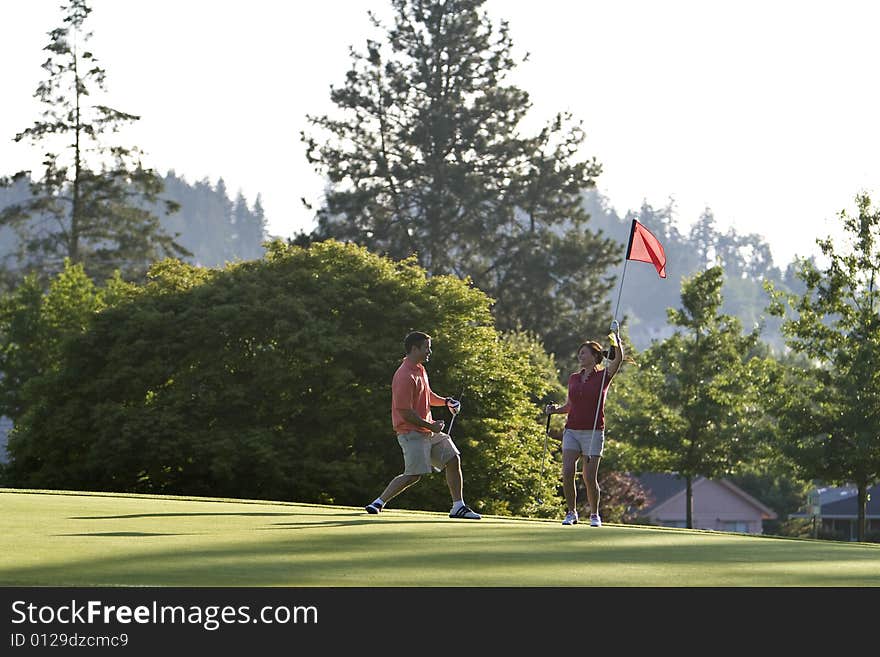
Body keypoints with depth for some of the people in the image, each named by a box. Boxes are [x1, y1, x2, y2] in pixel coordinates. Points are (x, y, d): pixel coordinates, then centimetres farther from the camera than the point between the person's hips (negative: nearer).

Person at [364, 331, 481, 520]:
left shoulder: (420, 369, 13)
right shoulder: (405, 376, -20)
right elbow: (406, 413, -23)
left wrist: (446, 401, 10)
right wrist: (430, 426, -17)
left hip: (428, 431, 10)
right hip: (411, 432, -10)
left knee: (453, 459, 5)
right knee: (414, 474, -14)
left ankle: (458, 507, 11)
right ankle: (379, 502, -2)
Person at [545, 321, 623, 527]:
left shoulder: (603, 376, 0)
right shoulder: (573, 378, 13)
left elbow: (618, 359, -17)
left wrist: (616, 338, -28)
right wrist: (556, 409, 4)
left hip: (593, 432, -4)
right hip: (572, 430, 4)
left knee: (589, 477, -6)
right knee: (567, 473, -10)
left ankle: (594, 515, 11)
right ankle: (571, 512, 4)